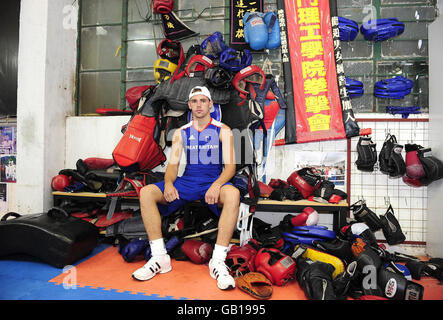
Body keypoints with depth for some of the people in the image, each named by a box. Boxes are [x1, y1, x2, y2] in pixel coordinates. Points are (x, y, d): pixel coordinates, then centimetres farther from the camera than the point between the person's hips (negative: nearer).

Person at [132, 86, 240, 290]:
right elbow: (173, 164, 6)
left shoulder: (223, 131, 4)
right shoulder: (181, 133, 12)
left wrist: (217, 184, -25)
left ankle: (218, 261, -29)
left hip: (213, 182, -3)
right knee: (146, 193, -20)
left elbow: (230, 165, -4)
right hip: (186, 181, 3)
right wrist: (168, 183, -17)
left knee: (232, 194, -37)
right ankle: (160, 257, -16)